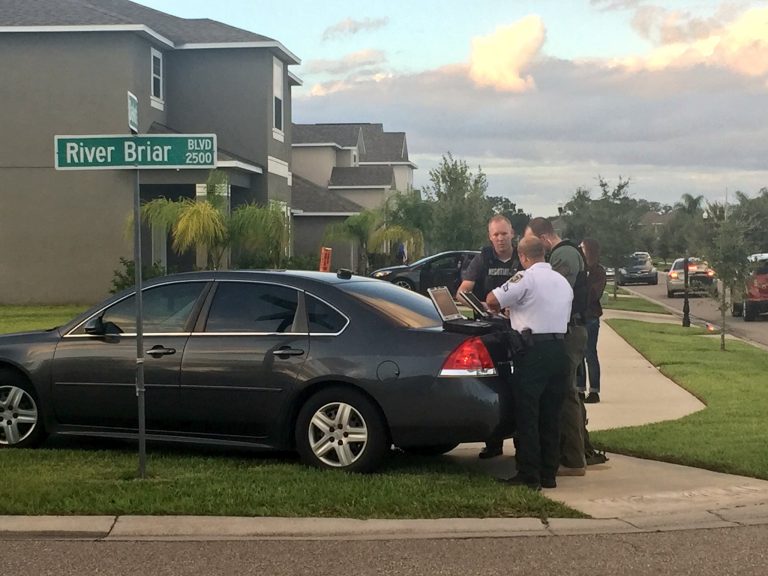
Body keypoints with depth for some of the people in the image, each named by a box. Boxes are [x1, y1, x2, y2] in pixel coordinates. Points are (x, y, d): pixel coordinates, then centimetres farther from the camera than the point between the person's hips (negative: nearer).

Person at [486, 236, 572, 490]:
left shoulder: (527, 278, -9)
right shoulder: (563, 282, 16)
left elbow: (492, 300, -13)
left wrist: (499, 307, 12)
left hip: (533, 352, -7)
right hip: (559, 349, 7)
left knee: (527, 416, -2)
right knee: (551, 416, 12)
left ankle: (529, 476, -2)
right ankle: (549, 474, 14)